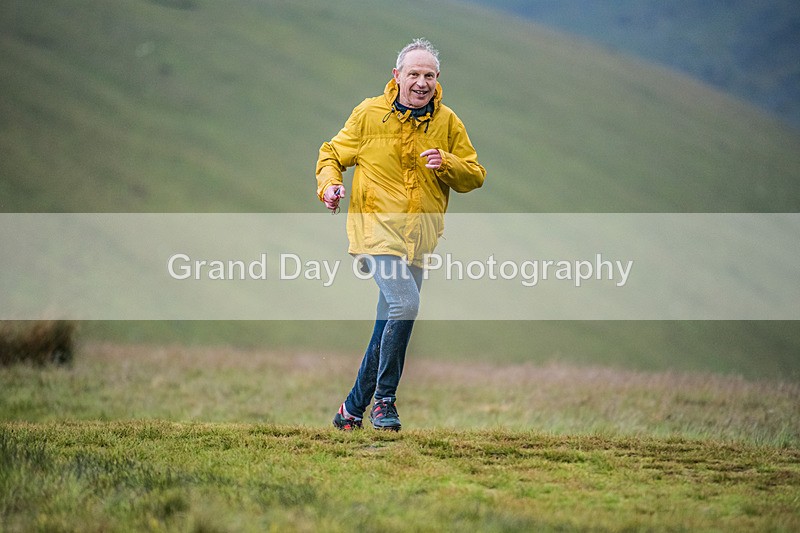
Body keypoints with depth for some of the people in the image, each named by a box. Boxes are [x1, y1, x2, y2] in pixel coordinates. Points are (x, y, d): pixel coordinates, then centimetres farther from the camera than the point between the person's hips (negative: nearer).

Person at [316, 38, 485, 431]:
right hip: (376, 229, -4)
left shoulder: (447, 123, 7)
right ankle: (384, 401, -12)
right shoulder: (369, 113, 0)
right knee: (405, 303, -25)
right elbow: (332, 153, 10)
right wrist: (329, 184, -10)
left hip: (418, 241, 4)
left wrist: (447, 164, -12)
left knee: (390, 326, 9)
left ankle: (353, 409, 24)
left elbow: (475, 177, 8)